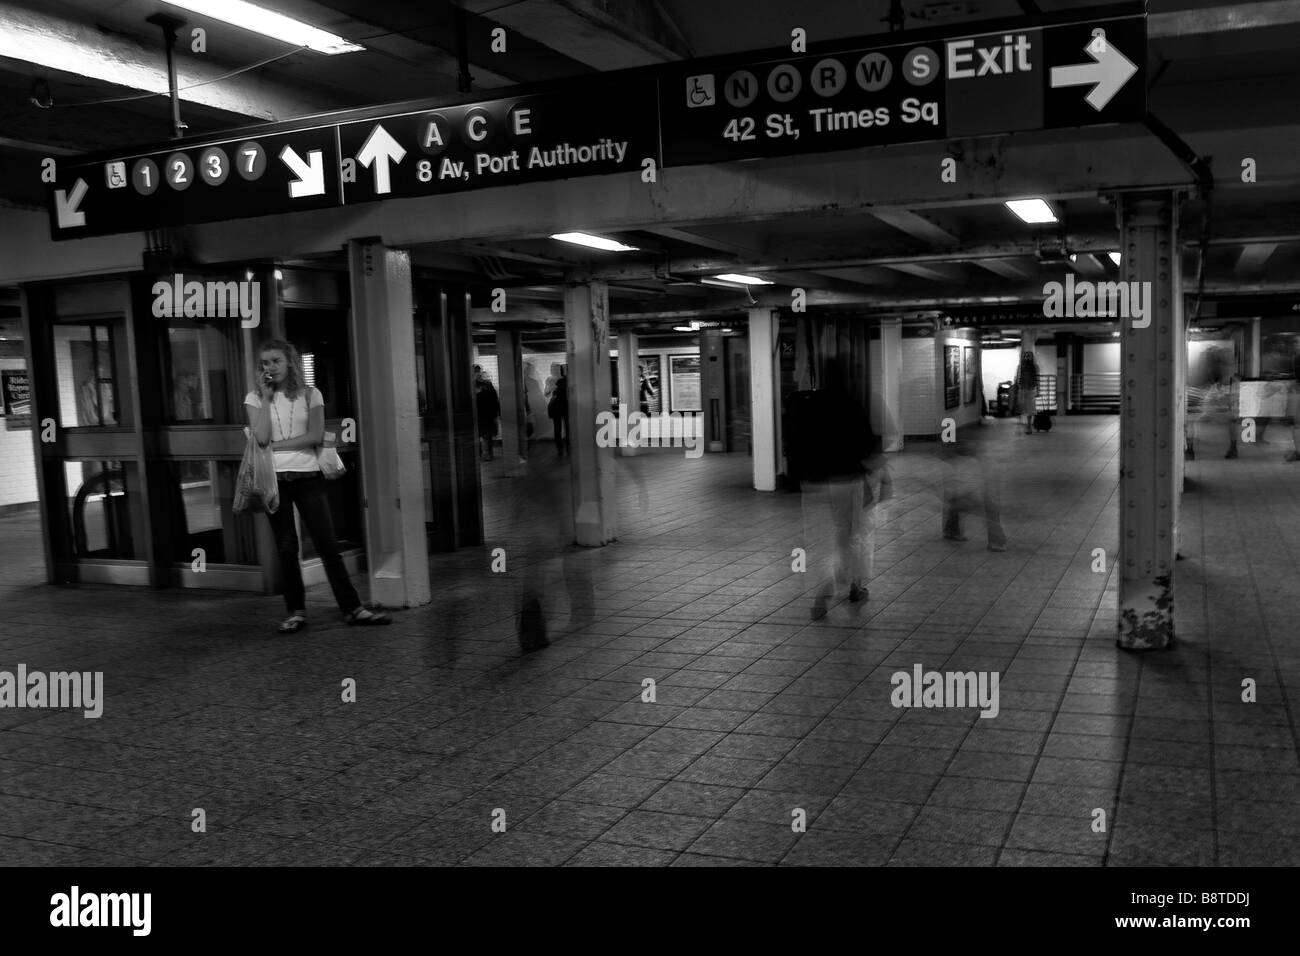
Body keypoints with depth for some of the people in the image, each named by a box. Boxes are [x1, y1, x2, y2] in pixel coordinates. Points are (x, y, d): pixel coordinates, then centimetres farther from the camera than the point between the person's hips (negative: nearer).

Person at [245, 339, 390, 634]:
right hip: (274, 478, 1)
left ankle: (352, 607, 0)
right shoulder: (254, 398, 6)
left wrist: (276, 445, -10)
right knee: (286, 547, 5)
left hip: (307, 475, 0)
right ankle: (296, 611, 14)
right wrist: (266, 397, -7)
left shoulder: (310, 395, 5)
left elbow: (316, 435, -8)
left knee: (327, 543, -3)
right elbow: (261, 438, -10)